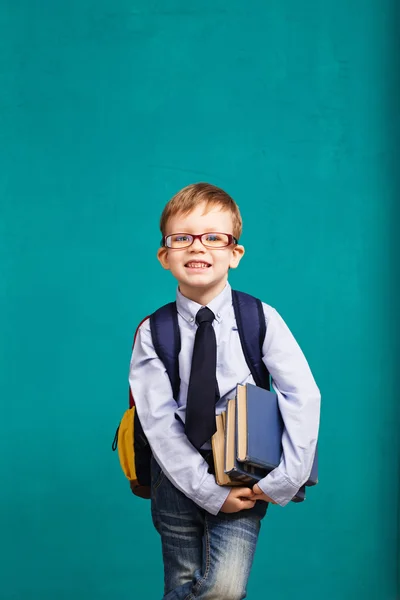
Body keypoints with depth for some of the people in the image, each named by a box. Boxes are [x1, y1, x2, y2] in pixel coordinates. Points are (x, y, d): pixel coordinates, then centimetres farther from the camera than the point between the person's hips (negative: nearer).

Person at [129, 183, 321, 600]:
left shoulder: (262, 319, -9)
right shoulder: (153, 333, -8)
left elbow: (304, 397, -10)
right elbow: (158, 421, -11)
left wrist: (285, 480, -16)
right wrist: (209, 491, -16)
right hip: (179, 472, 1)